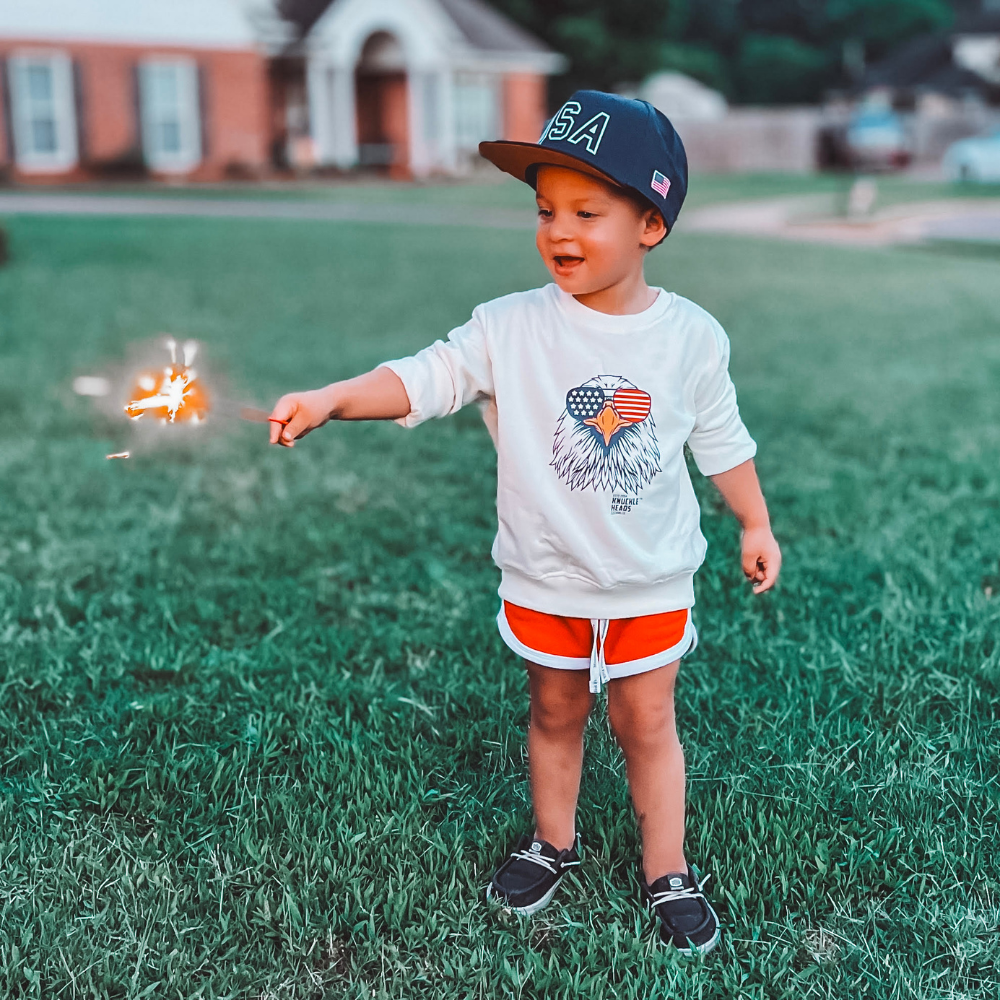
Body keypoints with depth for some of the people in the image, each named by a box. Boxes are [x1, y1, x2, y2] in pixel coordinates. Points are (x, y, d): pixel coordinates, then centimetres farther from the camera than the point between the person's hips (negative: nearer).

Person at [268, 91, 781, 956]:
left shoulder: (691, 335, -8)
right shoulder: (512, 327, -14)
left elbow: (722, 439, 4)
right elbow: (424, 378, -23)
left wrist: (756, 525, 11)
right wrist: (330, 399, -38)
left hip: (652, 581, 0)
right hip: (545, 579, 1)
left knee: (646, 724, 12)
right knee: (555, 712, 19)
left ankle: (667, 871, 31)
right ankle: (553, 841, 43)